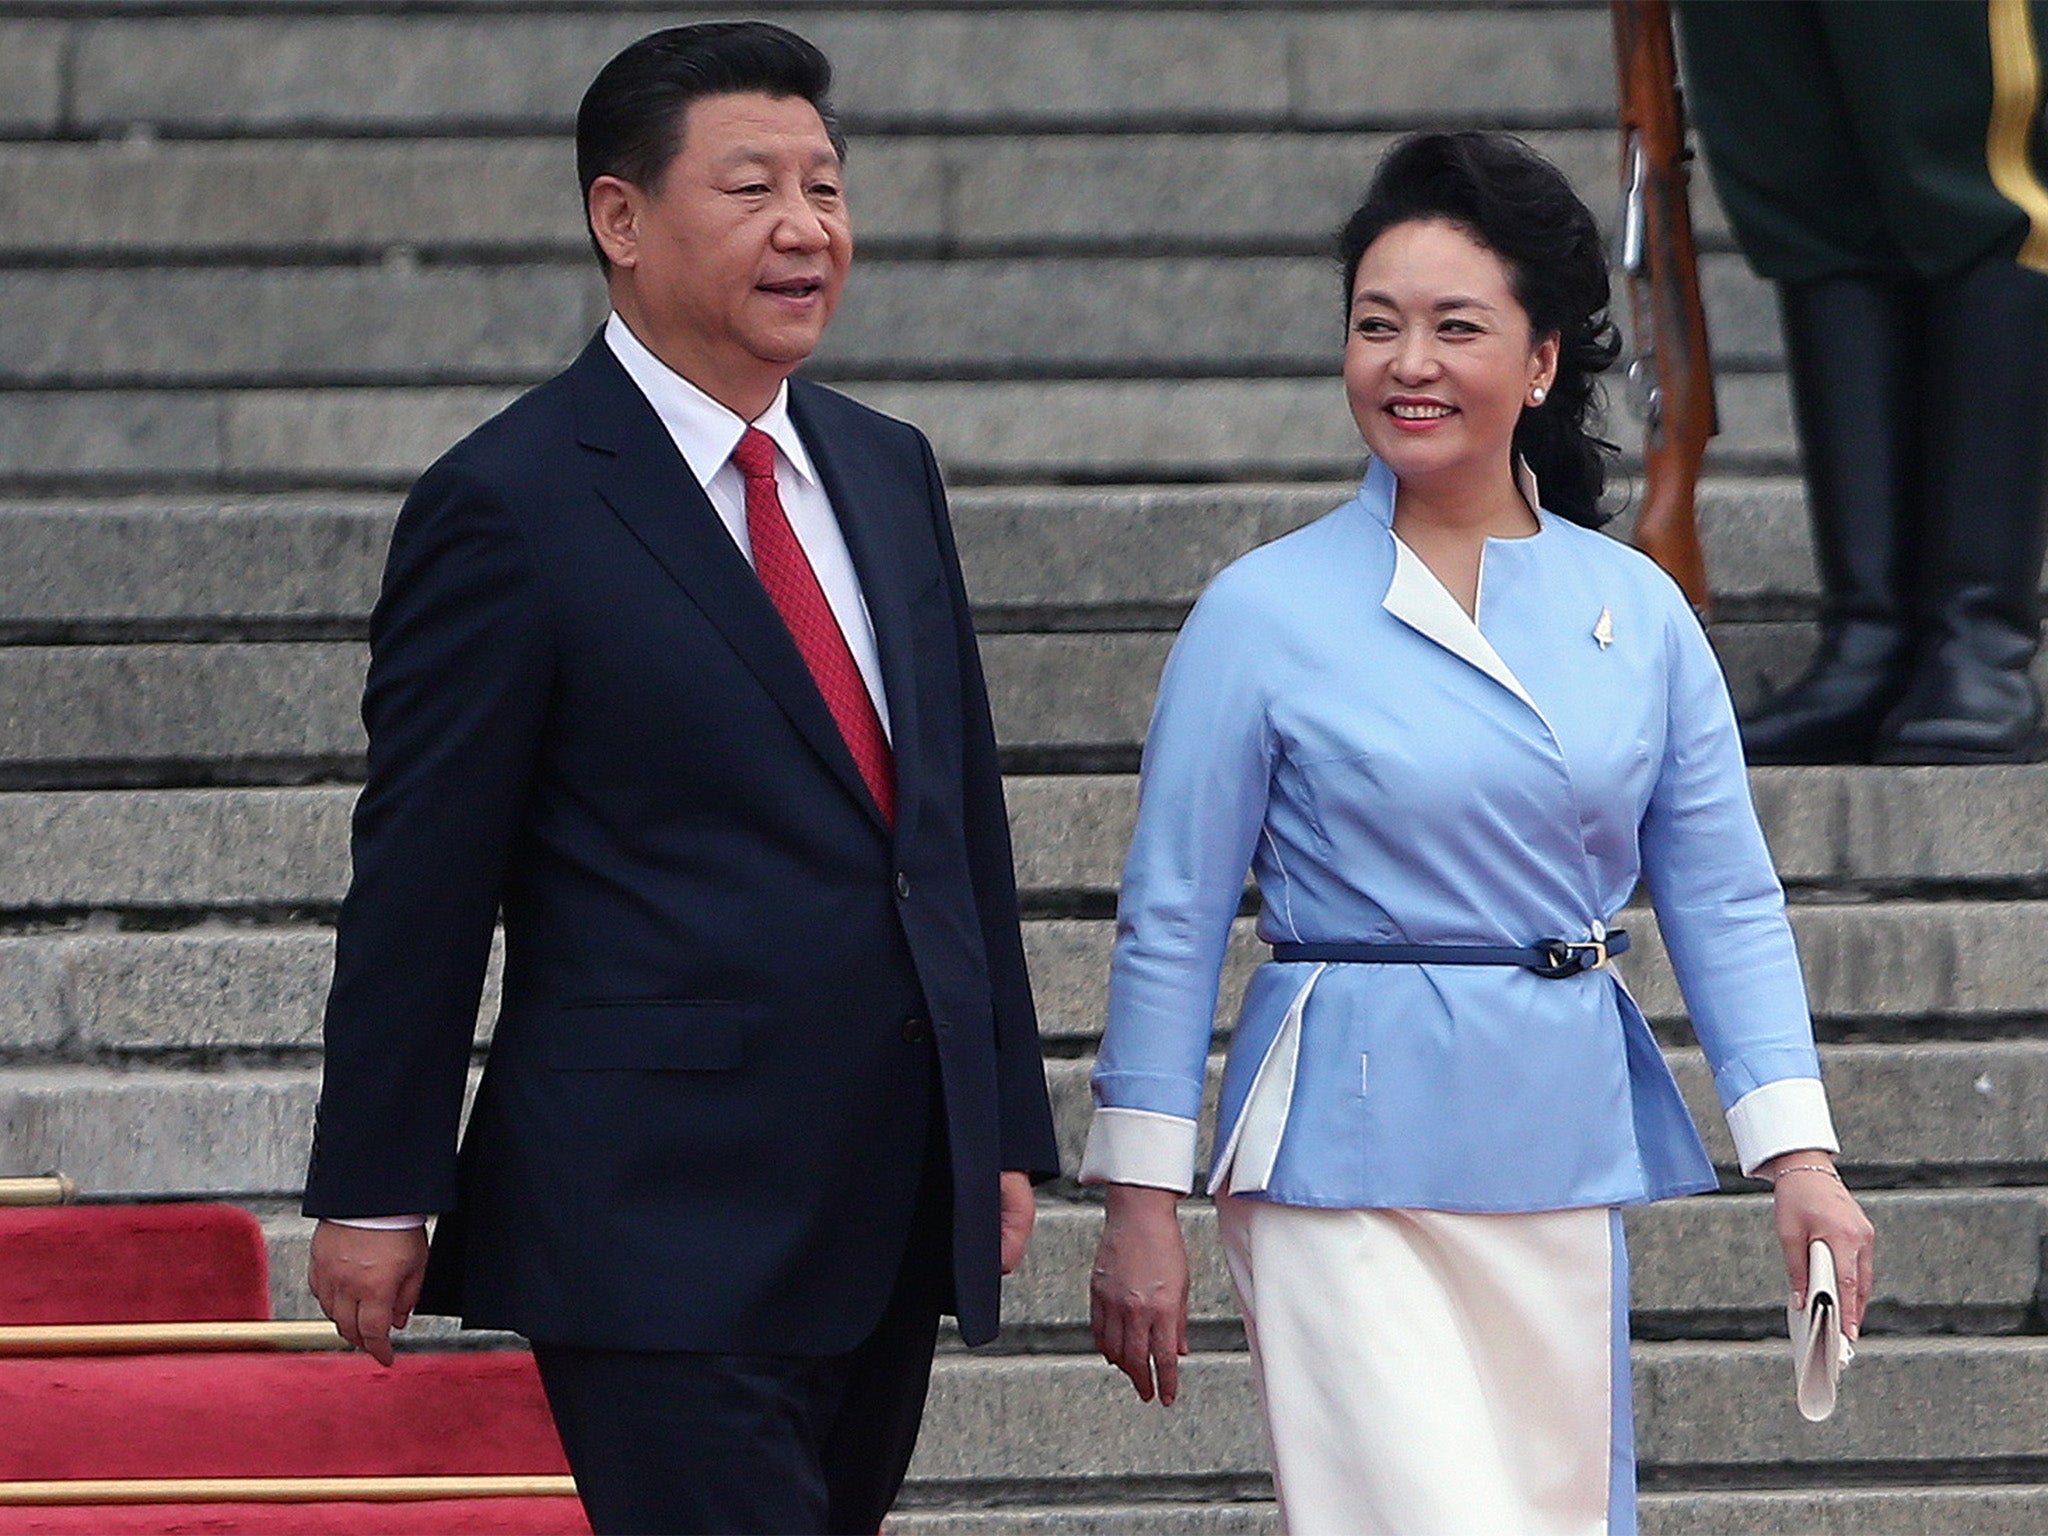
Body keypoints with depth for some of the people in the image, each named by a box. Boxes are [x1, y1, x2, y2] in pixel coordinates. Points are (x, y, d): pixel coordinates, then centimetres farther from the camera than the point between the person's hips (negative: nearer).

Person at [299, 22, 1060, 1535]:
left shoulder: (887, 472, 14)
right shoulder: (510, 506, -8)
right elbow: (418, 881, -7)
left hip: (895, 1214, 7)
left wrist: (1007, 1128, 14)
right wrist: (375, 1191, -6)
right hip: (660, 1224, -7)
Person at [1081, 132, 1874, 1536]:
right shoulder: (1268, 613, -3)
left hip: (1568, 1146, 4)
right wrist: (1142, 1205, -2)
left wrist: (1801, 1158, 0)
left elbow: (1726, 905, 10)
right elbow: (1172, 921, 0)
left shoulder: (1637, 612, 6)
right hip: (1351, 1152, -4)